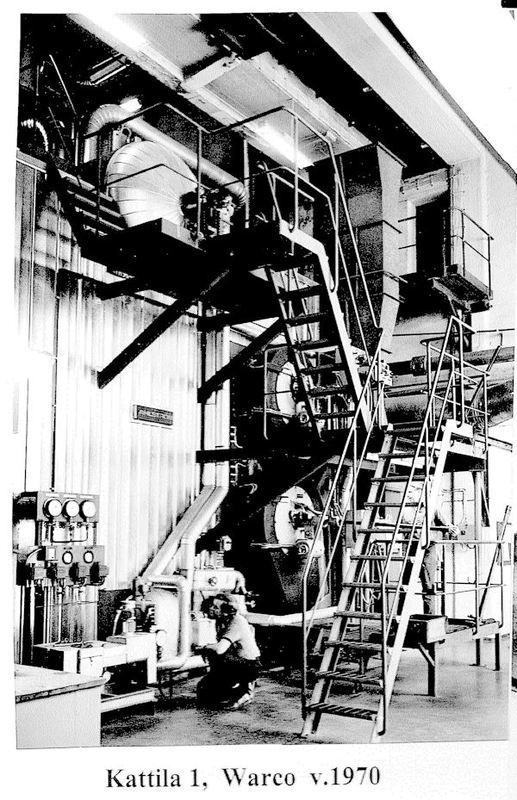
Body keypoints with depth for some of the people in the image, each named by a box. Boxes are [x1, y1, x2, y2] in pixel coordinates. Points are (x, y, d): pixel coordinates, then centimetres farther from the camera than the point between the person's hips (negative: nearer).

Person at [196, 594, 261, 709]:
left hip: (250, 667, -8)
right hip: (236, 662, 8)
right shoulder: (220, 622, 5)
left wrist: (205, 648, -16)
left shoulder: (236, 622, -23)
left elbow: (219, 649, -33)